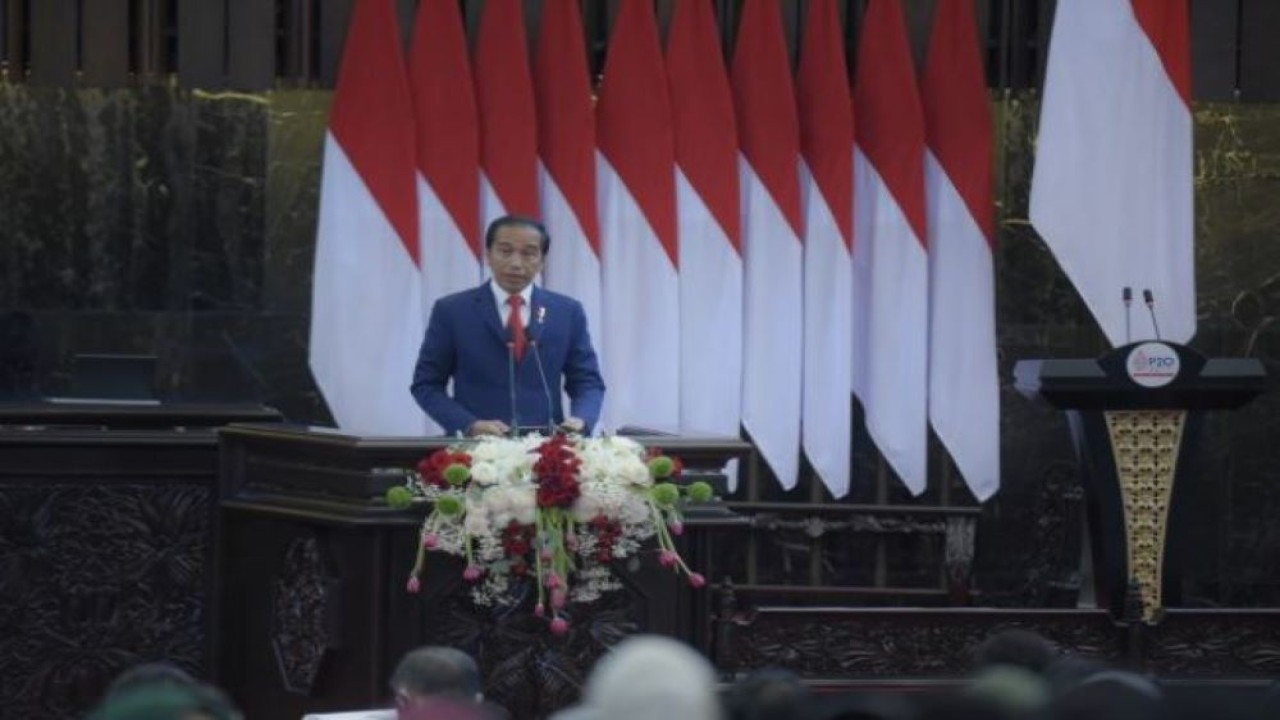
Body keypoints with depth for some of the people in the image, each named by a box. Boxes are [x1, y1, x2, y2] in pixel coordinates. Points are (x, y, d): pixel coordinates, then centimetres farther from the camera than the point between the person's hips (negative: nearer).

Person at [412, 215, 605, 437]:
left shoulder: (567, 312, 11)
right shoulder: (452, 311, 5)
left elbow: (588, 382, 14)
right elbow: (426, 384, 6)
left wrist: (581, 420, -8)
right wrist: (469, 425, -10)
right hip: (476, 445, -2)